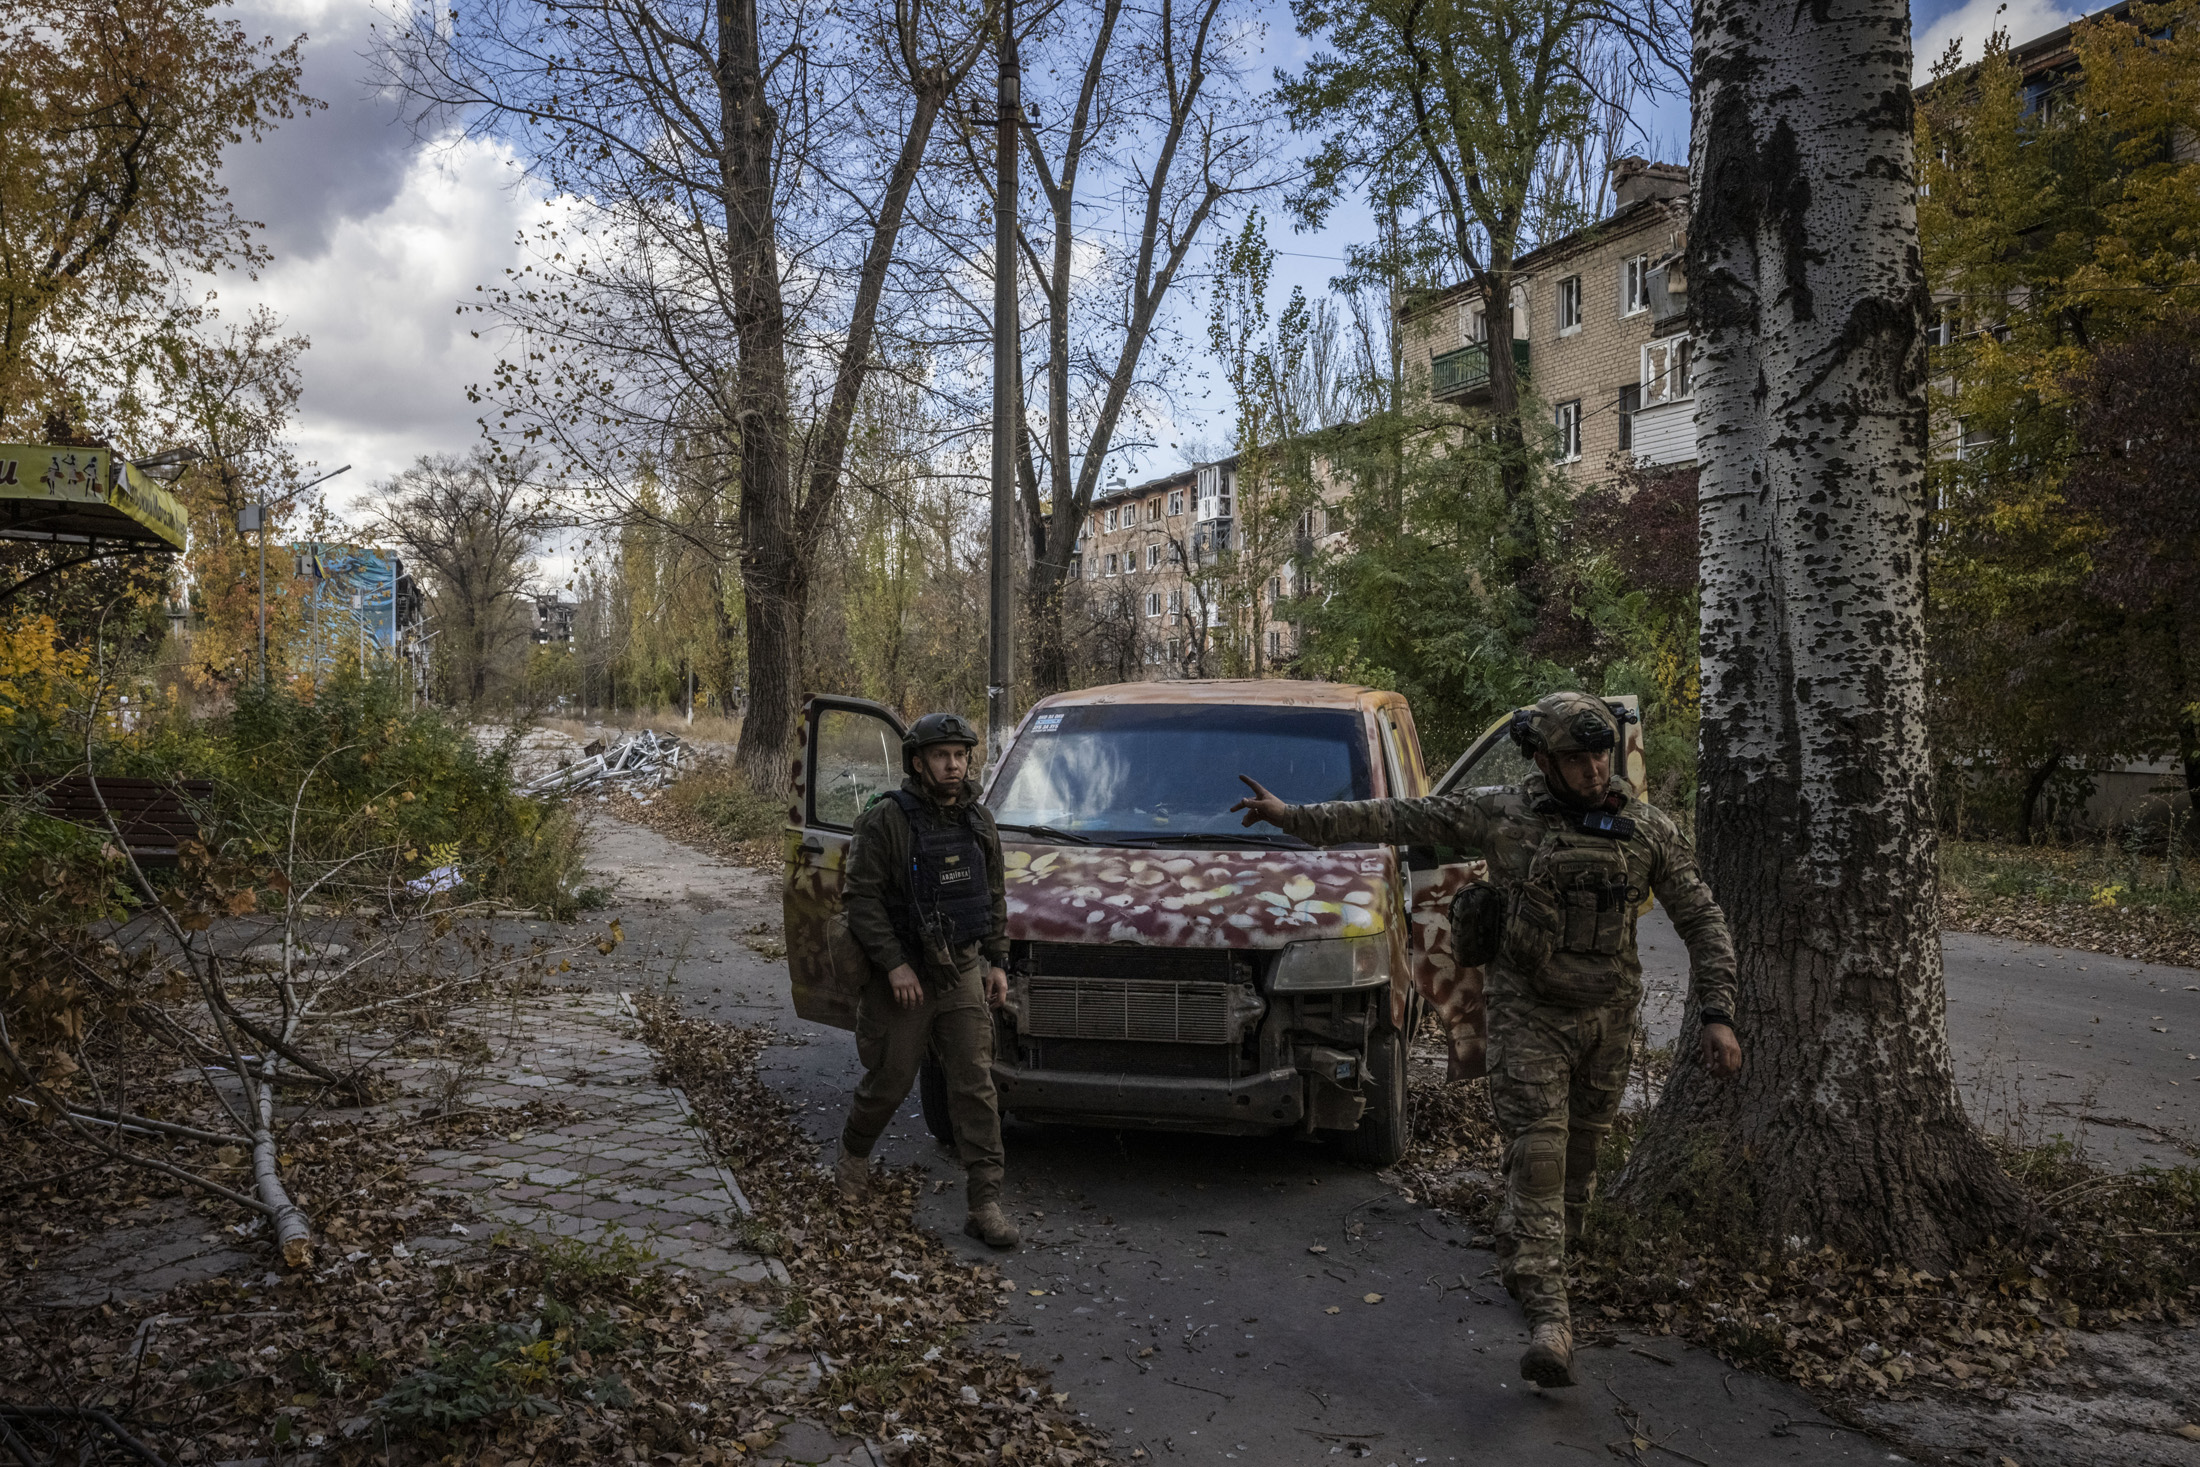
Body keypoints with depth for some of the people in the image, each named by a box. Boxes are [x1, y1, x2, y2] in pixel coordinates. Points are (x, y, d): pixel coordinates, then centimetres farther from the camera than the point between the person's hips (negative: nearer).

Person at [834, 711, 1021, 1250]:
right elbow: (861, 898, -14)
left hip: (964, 973, 4)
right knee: (889, 1081, 8)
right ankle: (853, 1154, 38)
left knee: (975, 1087, -1)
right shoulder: (886, 820, -12)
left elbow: (995, 897, 15)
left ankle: (986, 1204, 2)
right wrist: (894, 964, -19)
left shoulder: (979, 820, 7)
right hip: (903, 977, -4)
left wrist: (997, 962, 9)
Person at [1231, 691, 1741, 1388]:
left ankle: (1532, 1265, 36)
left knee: (1579, 1154, 13)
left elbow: (1702, 921, 2)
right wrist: (1295, 816, -12)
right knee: (1536, 1154, -10)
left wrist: (1717, 1014, -8)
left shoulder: (1650, 830, -2)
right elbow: (1398, 817, -8)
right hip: (1527, 1012, -3)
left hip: (1607, 1017, 3)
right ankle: (1548, 1317, -12)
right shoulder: (1502, 815, -8)